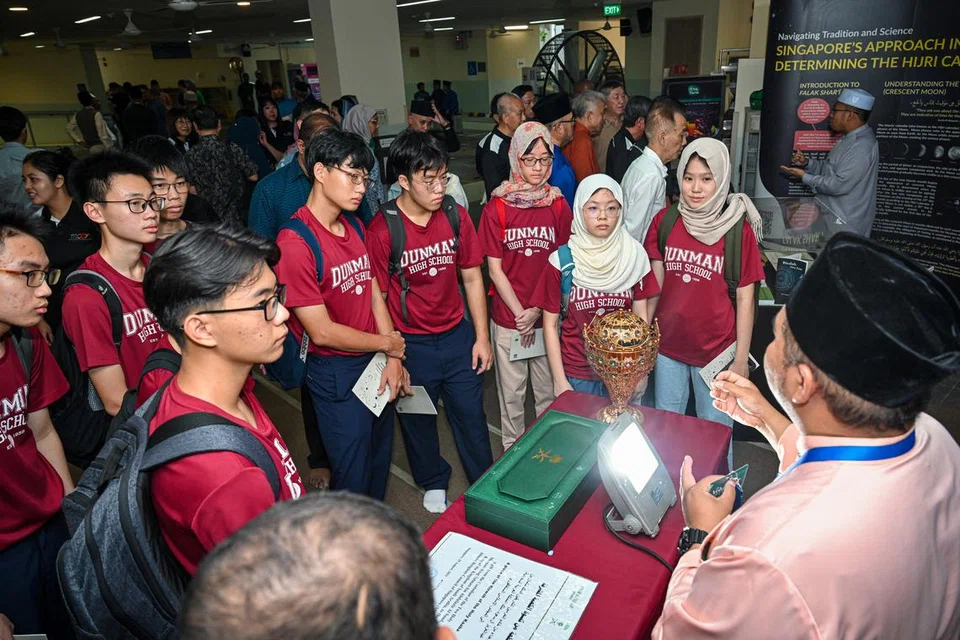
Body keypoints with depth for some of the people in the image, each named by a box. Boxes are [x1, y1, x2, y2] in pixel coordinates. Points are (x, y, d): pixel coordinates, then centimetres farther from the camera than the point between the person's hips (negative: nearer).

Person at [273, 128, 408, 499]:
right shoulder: (295, 242, -21)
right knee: (353, 478, 10)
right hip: (336, 374, -7)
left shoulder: (355, 229, 4)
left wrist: (394, 359, -6)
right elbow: (321, 331, -21)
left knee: (380, 464, 24)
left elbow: (374, 294, 4)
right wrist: (387, 343, -9)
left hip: (377, 364, 8)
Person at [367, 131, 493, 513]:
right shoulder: (382, 230, -18)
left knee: (471, 415, 16)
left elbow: (472, 277, 2)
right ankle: (433, 483, 44)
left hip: (457, 335, 3)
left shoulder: (456, 216, -6)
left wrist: (481, 337, 2)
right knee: (418, 420, 18)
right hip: (411, 344, -3)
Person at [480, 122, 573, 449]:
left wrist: (538, 310, -11)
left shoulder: (558, 205, -1)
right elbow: (495, 268, -5)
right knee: (511, 393, 13)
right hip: (507, 318, -1)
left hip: (548, 315, 1)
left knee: (549, 390, 13)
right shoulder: (497, 207, -6)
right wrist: (520, 313, -12)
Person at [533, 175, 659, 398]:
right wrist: (559, 381, -6)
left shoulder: (635, 255, -5)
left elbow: (641, 317, 2)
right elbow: (550, 325, -5)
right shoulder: (562, 260, -10)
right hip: (576, 374, -1)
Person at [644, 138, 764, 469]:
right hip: (668, 345, 3)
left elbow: (744, 298, -8)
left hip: (716, 351, -3)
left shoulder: (739, 229, -11)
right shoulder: (665, 221, -3)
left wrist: (741, 358, -6)